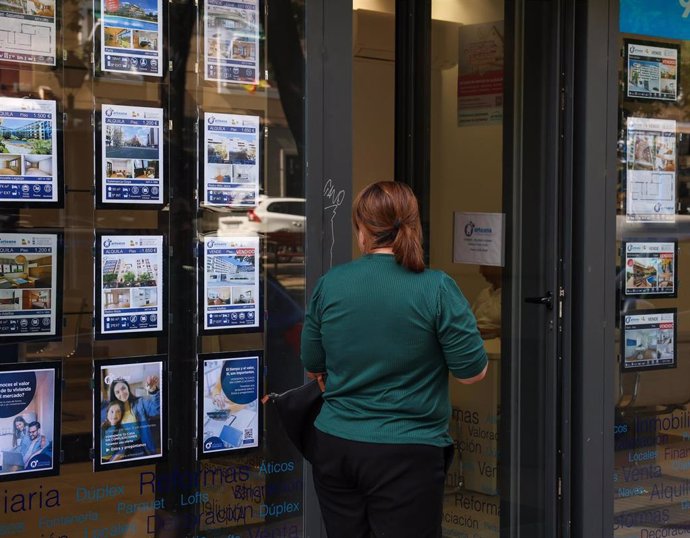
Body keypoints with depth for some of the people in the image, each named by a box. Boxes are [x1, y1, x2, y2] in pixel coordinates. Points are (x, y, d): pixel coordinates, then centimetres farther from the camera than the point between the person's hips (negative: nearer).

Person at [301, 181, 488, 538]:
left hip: (335, 447, 4)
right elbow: (473, 372, -7)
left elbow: (312, 368, 10)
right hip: (405, 455, -4)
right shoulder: (436, 288, -12)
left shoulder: (329, 284, -1)